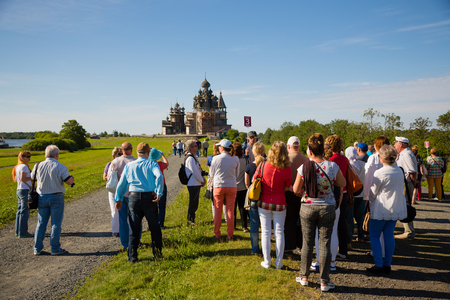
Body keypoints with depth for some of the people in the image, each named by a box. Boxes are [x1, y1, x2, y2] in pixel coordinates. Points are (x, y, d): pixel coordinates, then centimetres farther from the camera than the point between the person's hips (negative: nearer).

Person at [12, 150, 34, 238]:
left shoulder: (17, 167, 15)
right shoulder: (24, 166, -13)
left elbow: (15, 179, 20)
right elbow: (23, 178, -23)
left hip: (19, 190, 10)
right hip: (25, 190, -10)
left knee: (20, 211, 13)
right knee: (25, 212, -6)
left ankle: (18, 231, 20)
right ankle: (23, 232, -3)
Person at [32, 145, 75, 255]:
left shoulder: (38, 166, 1)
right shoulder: (60, 167, -12)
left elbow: (32, 178, 16)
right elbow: (69, 182, -16)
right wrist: (72, 178, 6)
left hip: (42, 197, 4)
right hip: (56, 197, -4)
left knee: (41, 223, 13)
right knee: (56, 223, 4)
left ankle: (37, 248, 17)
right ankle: (55, 248, 9)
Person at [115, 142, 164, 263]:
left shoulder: (129, 165, 7)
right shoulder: (152, 164, -1)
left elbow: (122, 183, 10)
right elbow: (159, 176, -21)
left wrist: (119, 199, 19)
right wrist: (159, 193, -18)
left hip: (134, 197, 2)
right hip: (149, 197, -2)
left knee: (134, 229, 10)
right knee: (154, 227, 12)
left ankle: (132, 257, 14)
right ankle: (157, 254, 21)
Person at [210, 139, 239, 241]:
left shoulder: (216, 159, -9)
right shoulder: (235, 159, -3)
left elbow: (212, 174, 1)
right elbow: (237, 174, 7)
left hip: (218, 186, -1)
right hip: (232, 186, 2)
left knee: (218, 211, 10)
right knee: (230, 211, 10)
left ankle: (217, 234, 18)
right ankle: (230, 235, 16)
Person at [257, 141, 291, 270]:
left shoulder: (263, 165, -11)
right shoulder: (287, 169, -13)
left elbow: (254, 180, 2)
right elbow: (287, 188, -3)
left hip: (264, 203, 1)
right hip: (279, 204, 0)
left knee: (265, 232, 11)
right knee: (279, 233, 11)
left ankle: (266, 261, 19)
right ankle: (279, 262, 19)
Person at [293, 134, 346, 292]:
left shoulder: (303, 168, -10)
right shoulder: (332, 166, -10)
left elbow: (296, 190, -2)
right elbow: (342, 184, 6)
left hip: (308, 208, 0)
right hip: (327, 208, 0)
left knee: (307, 243, 13)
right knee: (325, 244, 8)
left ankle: (304, 277, 26)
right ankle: (324, 282, 17)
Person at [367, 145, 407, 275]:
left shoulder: (379, 173, -18)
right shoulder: (399, 171, 2)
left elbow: (373, 193, -7)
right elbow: (400, 188, 13)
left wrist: (370, 201, 13)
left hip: (381, 208, -6)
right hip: (396, 208, 6)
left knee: (374, 235, 5)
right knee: (389, 235, 13)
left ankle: (379, 265, 3)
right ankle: (387, 265, 17)